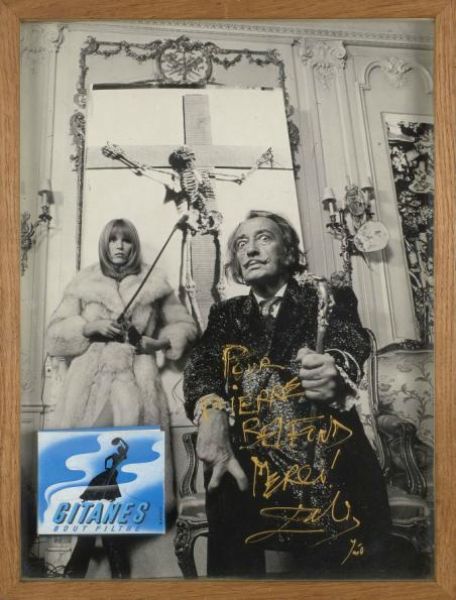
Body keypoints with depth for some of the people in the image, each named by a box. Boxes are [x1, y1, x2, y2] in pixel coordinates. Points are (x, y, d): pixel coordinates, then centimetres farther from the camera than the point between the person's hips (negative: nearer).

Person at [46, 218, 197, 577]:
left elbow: (187, 325, 16)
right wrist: (88, 326, -7)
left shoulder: (155, 285, 11)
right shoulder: (82, 284, 13)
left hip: (137, 381, 0)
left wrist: (160, 341, -1)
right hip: (90, 380, 1)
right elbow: (54, 335, 11)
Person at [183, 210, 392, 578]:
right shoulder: (226, 315, 18)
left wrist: (335, 372, -32)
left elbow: (351, 341, -6)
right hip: (245, 465, 2)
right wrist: (210, 414, -21)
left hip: (326, 457, -1)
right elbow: (202, 362, 1)